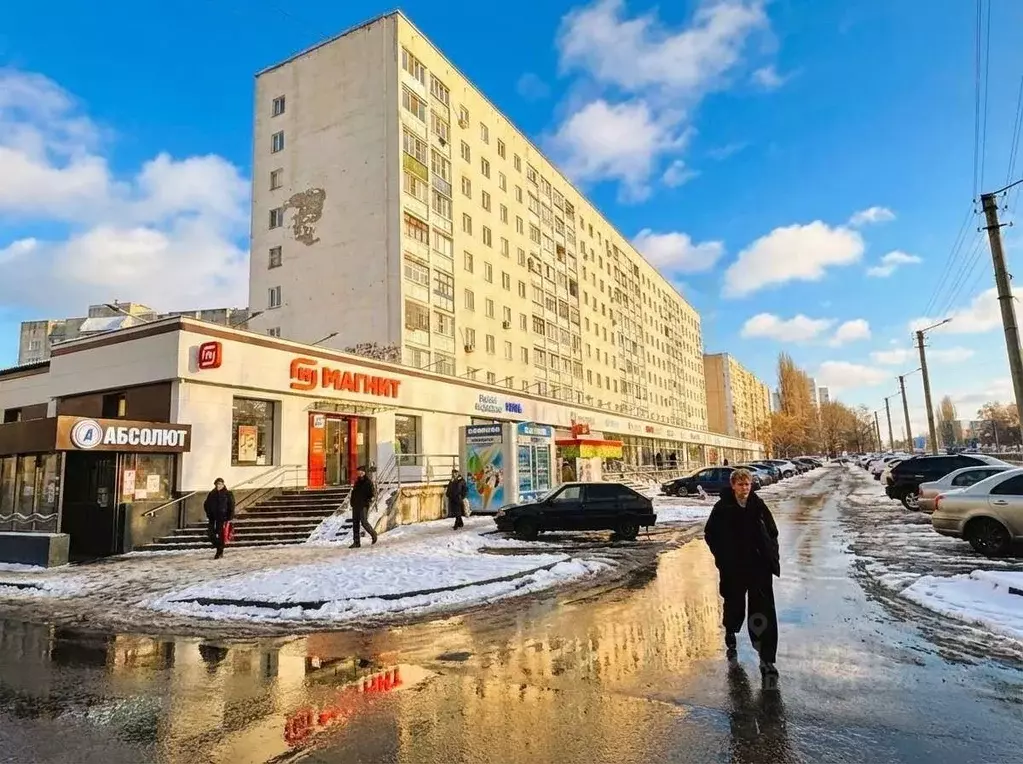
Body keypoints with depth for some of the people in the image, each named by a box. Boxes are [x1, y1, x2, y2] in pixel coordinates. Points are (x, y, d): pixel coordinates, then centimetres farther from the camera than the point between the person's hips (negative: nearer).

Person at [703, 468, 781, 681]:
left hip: (760, 567, 1)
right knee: (734, 606, 16)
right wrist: (722, 556, -4)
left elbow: (772, 532, 10)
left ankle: (767, 660, 3)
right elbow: (710, 534, 1)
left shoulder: (758, 505, -3)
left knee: (764, 612, -4)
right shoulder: (722, 508, -9)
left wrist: (772, 556, 1)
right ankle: (730, 636, 46)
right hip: (733, 569, -1)